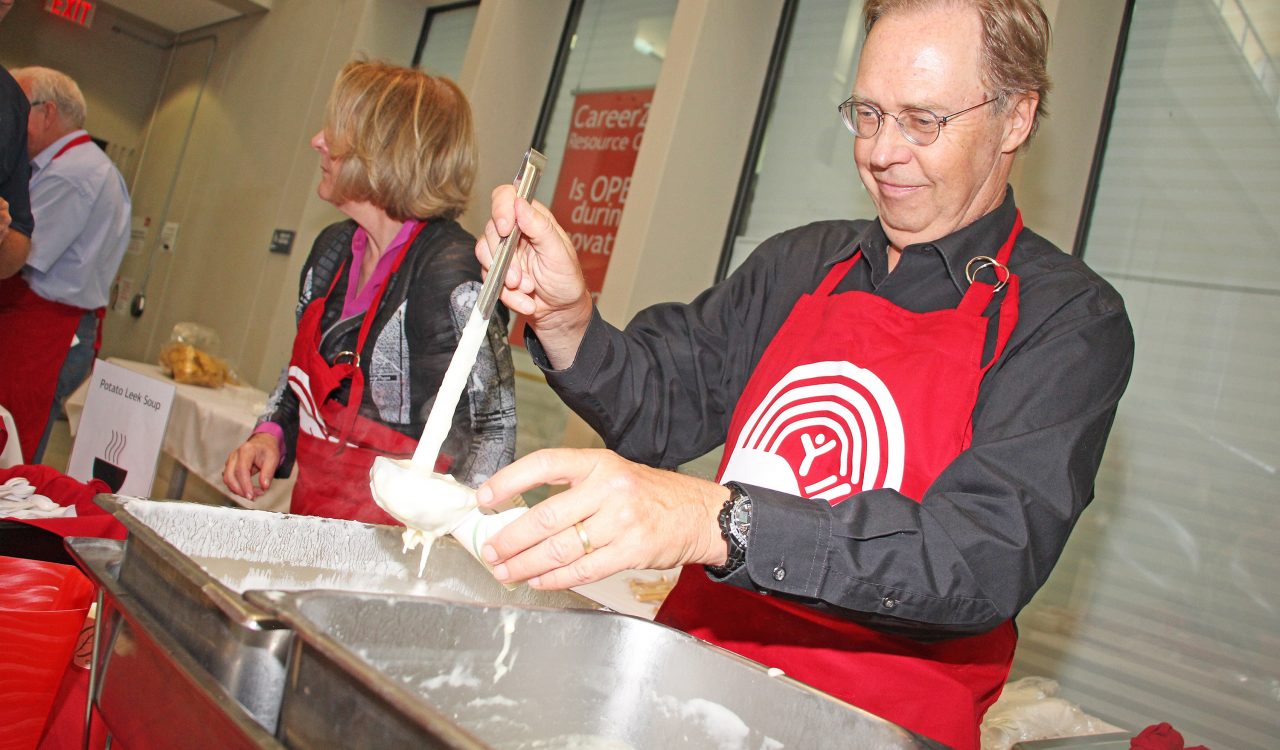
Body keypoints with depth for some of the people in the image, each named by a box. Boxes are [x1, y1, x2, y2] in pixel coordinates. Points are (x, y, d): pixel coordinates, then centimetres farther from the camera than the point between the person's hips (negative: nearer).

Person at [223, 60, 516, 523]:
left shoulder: (452, 272, -18)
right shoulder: (333, 250, 7)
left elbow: (494, 430, -14)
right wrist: (271, 434, 6)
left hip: (388, 533, -6)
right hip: (310, 514, 7)